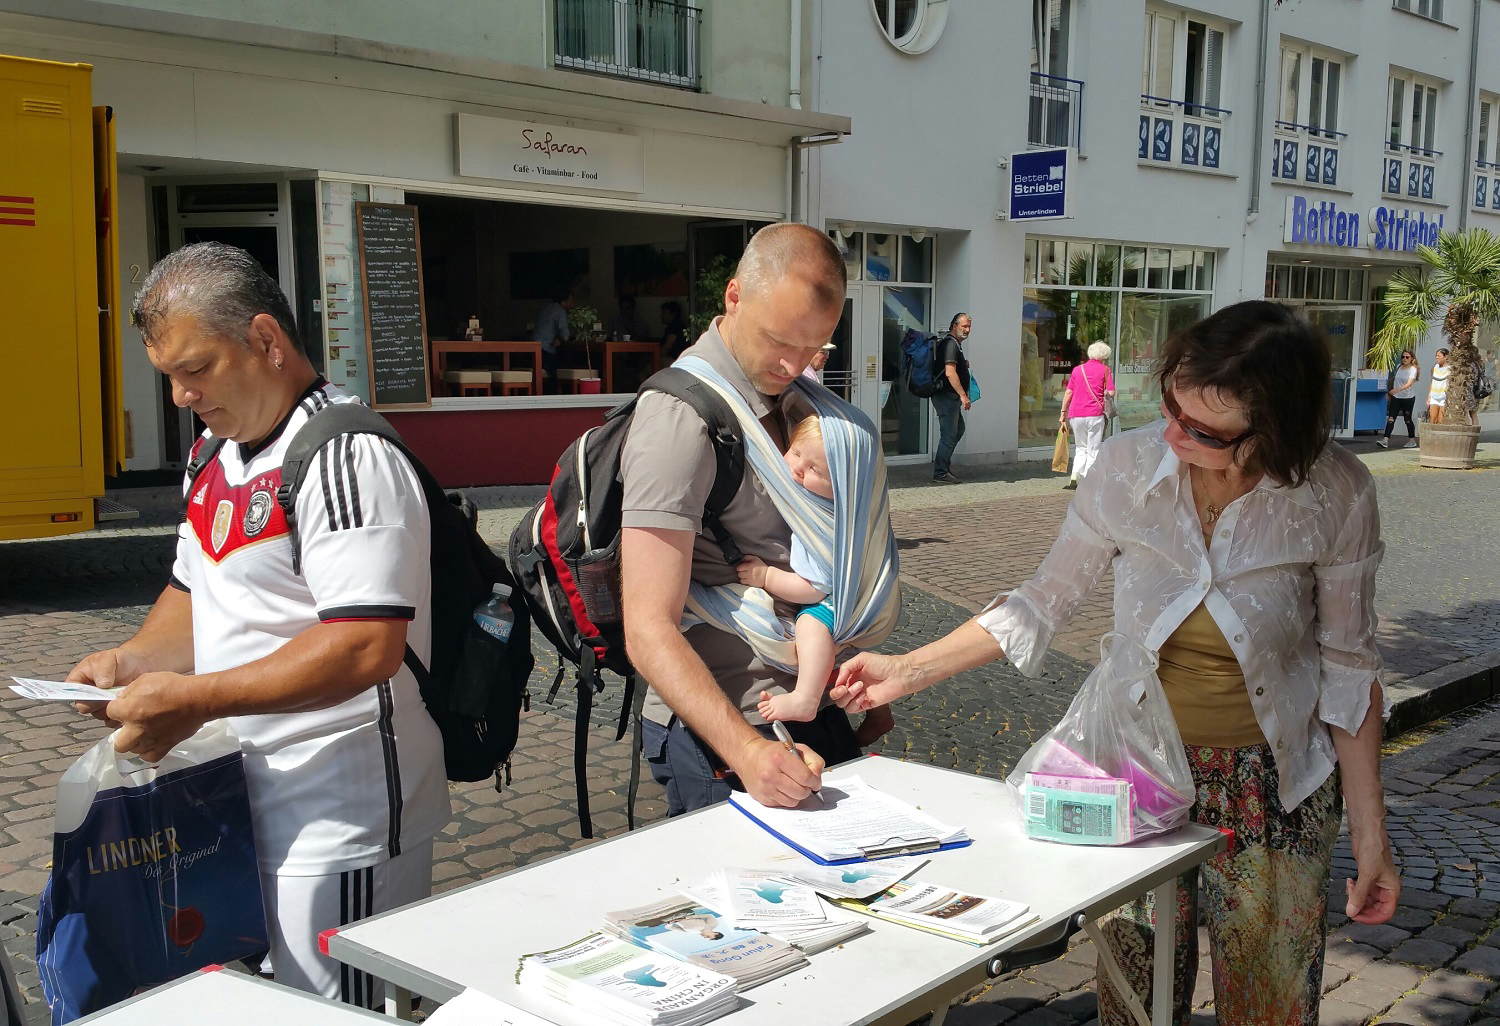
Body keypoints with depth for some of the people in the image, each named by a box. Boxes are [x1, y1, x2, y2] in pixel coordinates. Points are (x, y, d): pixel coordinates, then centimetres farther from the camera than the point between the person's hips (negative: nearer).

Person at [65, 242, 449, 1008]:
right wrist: (134, 659, 3)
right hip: (247, 800, 9)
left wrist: (196, 700, -25)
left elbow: (368, 646, -27)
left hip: (338, 824, -9)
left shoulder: (345, 457, -19)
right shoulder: (220, 454, 11)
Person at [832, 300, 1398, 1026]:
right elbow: (1044, 603, -2)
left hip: (1273, 786, -1)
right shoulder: (1129, 465, -14)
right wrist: (907, 672, -4)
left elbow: (1347, 666, -6)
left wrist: (1369, 832, -4)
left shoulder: (1335, 495, -16)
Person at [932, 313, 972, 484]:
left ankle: (943, 462, 28)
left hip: (950, 397, 11)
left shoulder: (955, 344, 18)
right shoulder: (951, 344, -16)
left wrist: (964, 365, 13)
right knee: (949, 434, -6)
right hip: (946, 396, -11)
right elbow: (949, 373, -25)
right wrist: (963, 395, -26)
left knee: (958, 429, 20)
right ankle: (940, 472, 0)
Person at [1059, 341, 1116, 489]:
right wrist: (1103, 393, 16)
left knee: (1080, 447, 17)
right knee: (1093, 450, 6)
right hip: (1095, 414, -3)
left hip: (1075, 414, 4)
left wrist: (1063, 413, 10)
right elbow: (1111, 392, -5)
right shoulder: (1104, 370, 2)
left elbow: (1068, 392, 7)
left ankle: (1074, 476, 2)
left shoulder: (1077, 369, 12)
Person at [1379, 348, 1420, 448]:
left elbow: (1409, 383, -24)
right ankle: (1385, 440, -15)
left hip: (1408, 398, -5)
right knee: (1391, 418, -8)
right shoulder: (1399, 367, 8)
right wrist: (1389, 393, 22)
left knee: (1407, 419, 6)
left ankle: (1412, 440, 24)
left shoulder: (1413, 369, -10)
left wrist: (1397, 390, -37)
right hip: (1396, 397, 5)